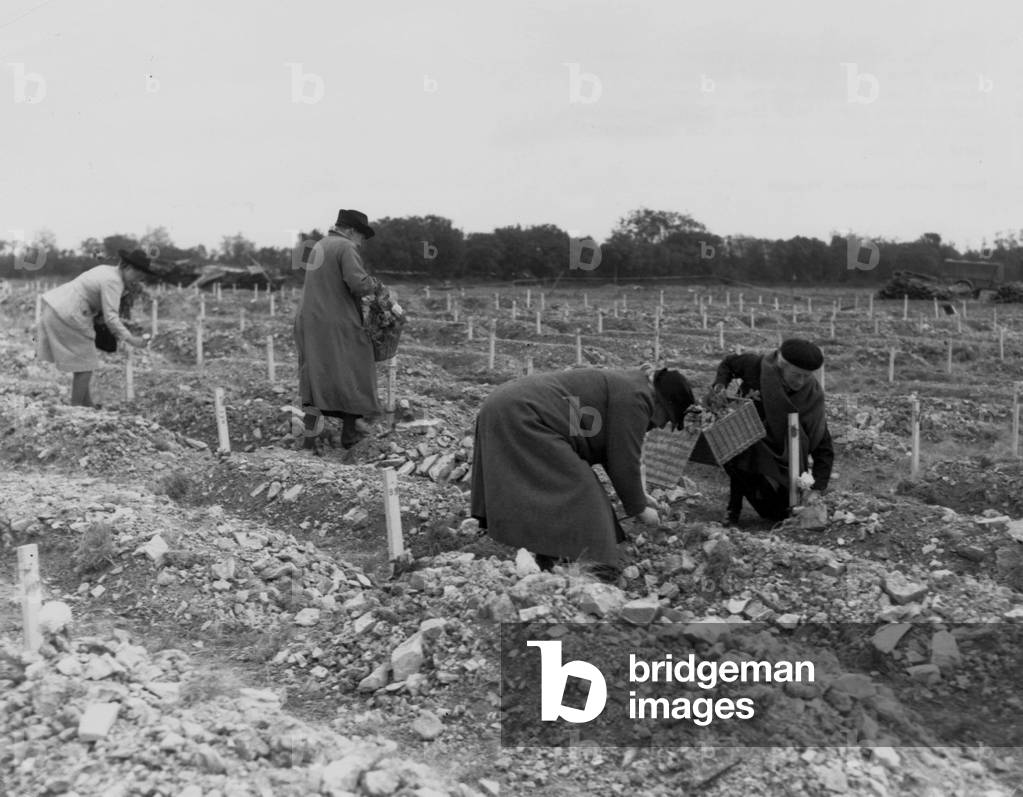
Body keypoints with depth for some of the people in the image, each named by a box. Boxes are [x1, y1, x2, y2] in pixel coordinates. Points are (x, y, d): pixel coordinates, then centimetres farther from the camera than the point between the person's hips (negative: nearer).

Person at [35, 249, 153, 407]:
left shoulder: (107, 271, 13)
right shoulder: (113, 282, -17)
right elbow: (110, 318, -26)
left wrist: (128, 291, 7)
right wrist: (131, 339, -29)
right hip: (67, 316, -10)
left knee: (83, 360, 17)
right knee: (85, 364, 0)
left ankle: (88, 405, 22)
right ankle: (75, 408, 5)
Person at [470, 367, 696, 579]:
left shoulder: (624, 386, 20)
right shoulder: (634, 399, -13)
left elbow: (615, 452, 28)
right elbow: (624, 462, -12)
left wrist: (638, 494, 29)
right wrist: (639, 509, 1)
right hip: (519, 417, -11)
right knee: (573, 490, -12)